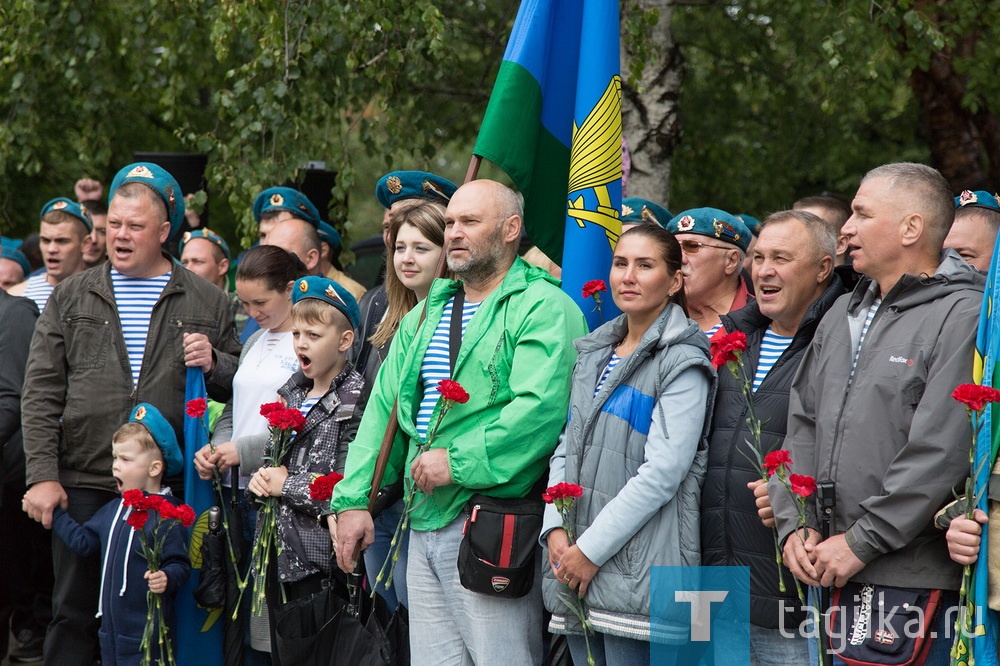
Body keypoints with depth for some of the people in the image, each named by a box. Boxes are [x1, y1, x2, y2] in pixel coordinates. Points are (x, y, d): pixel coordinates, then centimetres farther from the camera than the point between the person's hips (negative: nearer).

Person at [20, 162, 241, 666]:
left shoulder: (206, 303, 9)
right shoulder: (71, 298, 10)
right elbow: (41, 394, 5)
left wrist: (212, 365, -10)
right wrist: (42, 475, -5)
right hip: (84, 486, 0)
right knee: (74, 613, 4)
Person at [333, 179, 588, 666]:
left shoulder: (544, 309, -7)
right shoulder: (426, 314, 20)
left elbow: (539, 410, -21)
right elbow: (384, 407, 19)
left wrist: (458, 462, -20)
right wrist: (354, 498, 9)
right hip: (424, 525, 8)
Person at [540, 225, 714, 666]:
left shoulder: (683, 363, -6)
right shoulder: (594, 353, 16)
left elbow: (662, 472, -15)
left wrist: (592, 549, -16)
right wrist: (556, 528, 0)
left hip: (638, 569, -7)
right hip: (575, 566, 7)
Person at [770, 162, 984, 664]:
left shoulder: (963, 316, -10)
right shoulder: (843, 315, 17)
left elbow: (941, 453, -18)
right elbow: (803, 427, 17)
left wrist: (860, 542, -16)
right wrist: (795, 524, 2)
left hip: (912, 581, -7)